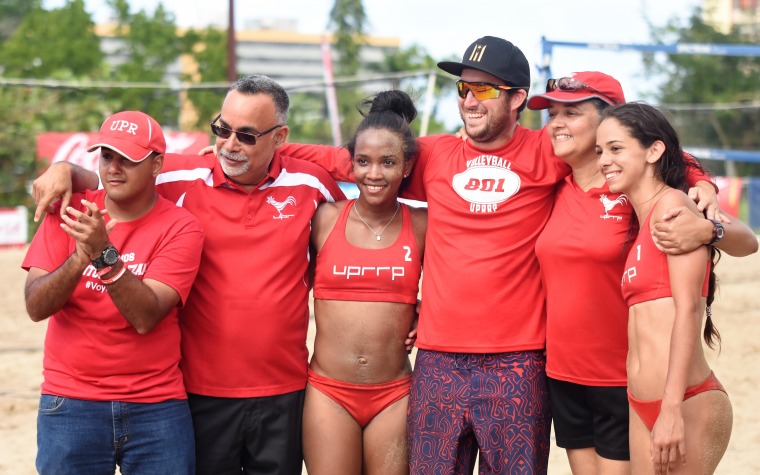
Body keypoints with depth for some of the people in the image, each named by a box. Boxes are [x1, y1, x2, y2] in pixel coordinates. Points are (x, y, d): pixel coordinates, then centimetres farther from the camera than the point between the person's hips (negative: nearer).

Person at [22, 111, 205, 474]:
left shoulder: (179, 227, -5)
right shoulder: (69, 213, 2)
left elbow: (146, 317, -16)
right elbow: (36, 307, -8)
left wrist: (105, 254, -28)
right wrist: (79, 258, -24)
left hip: (156, 409, -1)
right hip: (70, 406, 1)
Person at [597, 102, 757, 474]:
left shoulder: (672, 204, -8)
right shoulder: (640, 220, 16)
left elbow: (688, 309, -16)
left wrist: (673, 409, -20)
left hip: (688, 406, -8)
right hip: (642, 405, 8)